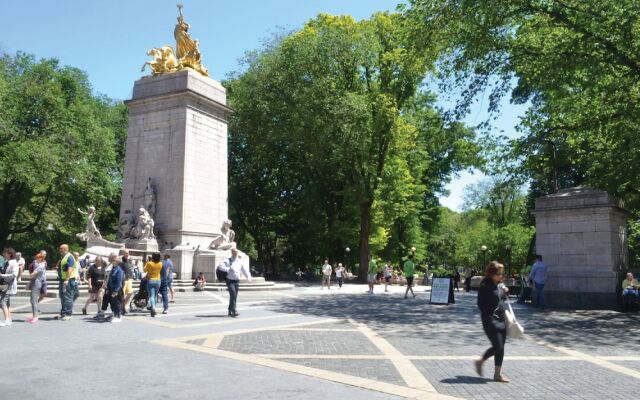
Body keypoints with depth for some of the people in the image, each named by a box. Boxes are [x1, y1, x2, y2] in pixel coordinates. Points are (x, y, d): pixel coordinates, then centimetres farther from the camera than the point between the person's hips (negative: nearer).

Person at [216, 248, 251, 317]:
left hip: (237, 281, 5)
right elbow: (220, 266, -14)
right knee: (233, 295, -17)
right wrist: (228, 269, -23)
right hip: (230, 280, -5)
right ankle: (234, 311, -20)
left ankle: (230, 311, 23)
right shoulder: (228, 261, -2)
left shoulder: (240, 261, 11)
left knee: (234, 296, 10)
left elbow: (244, 269, 13)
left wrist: (248, 276, -3)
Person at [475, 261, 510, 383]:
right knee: (499, 347, -5)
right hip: (491, 321, -8)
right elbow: (481, 304, -17)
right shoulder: (485, 286, -14)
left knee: (499, 347, 10)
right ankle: (497, 374, 13)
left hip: (500, 320, 8)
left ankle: (480, 362, 25)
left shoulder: (497, 285, 11)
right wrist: (489, 318, -20)